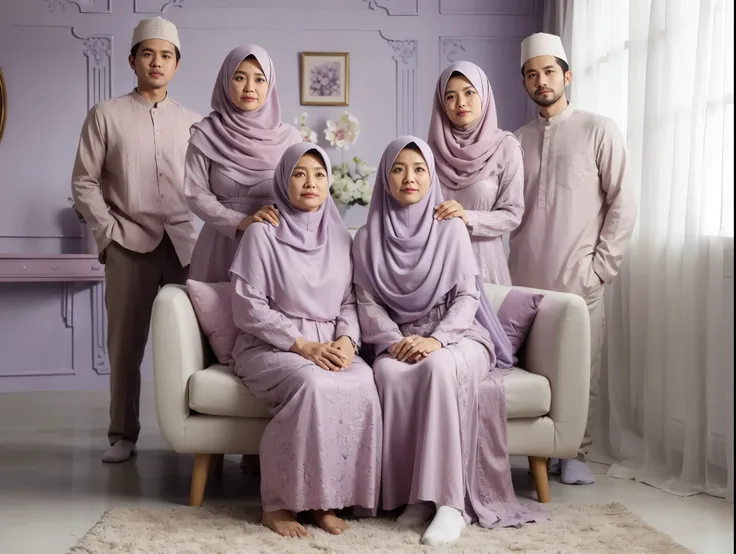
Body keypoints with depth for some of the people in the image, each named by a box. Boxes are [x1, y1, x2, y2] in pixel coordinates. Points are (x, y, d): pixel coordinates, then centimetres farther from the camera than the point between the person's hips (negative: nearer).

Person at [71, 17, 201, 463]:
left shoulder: (193, 122, 12)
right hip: (129, 246, -1)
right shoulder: (106, 116, 5)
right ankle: (123, 435, 12)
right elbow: (84, 182, 3)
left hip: (184, 246, 2)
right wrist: (109, 232, -4)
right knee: (125, 345, 2)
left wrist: (201, 233, 0)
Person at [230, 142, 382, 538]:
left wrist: (346, 339, -10)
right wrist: (303, 345, -17)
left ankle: (326, 499, -16)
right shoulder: (262, 233, -3)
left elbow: (349, 301, 12)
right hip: (271, 345, -4)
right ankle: (278, 503, -20)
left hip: (329, 346, 4)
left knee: (362, 385, -29)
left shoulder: (340, 237, 12)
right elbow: (249, 308, -8)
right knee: (313, 384, -36)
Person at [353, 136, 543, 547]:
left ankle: (451, 500, -34)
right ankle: (414, 495, -25)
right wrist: (395, 341, -16)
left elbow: (467, 295, -4)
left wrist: (437, 338, -20)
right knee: (390, 373, -33)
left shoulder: (451, 228, 1)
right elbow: (368, 302, 2)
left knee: (439, 368, -35)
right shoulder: (368, 238, 7)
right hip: (400, 340, 2)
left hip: (456, 335, -1)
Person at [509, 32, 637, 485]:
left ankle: (576, 453, 16)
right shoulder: (519, 140, 13)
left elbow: (623, 203, -1)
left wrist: (602, 266, -6)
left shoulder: (599, 131, 2)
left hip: (579, 278, -3)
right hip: (526, 278, 3)